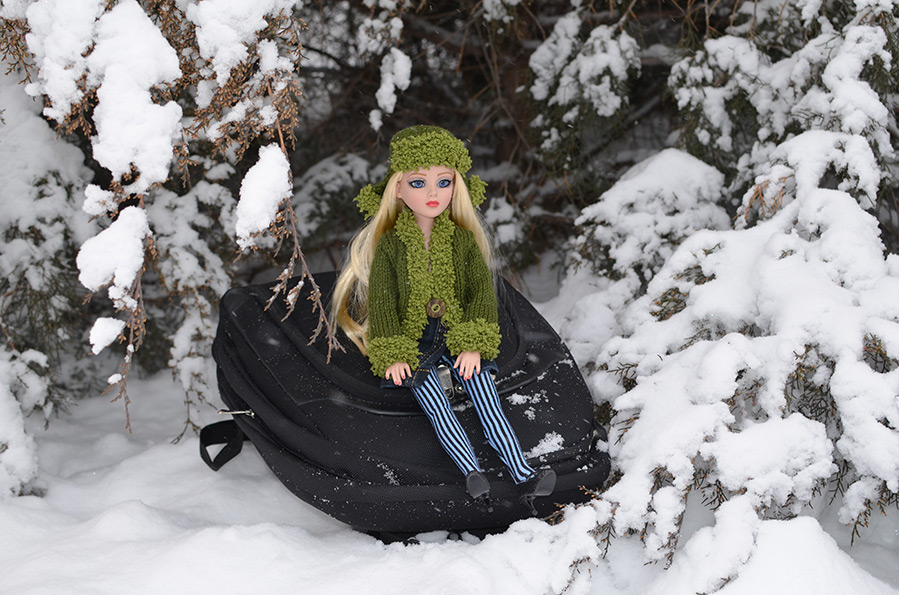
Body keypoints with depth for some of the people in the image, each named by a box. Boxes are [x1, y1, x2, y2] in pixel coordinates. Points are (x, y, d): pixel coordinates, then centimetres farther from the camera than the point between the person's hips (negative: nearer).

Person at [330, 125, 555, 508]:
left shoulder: (463, 238, 5)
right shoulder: (389, 244, 0)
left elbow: (481, 289, 0)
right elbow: (381, 300, -3)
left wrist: (474, 345, -13)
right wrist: (391, 355, -14)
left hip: (459, 339, 1)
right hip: (411, 344, -1)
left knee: (485, 396, -17)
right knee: (435, 405, -24)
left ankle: (523, 476, -25)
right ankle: (472, 475, -36)